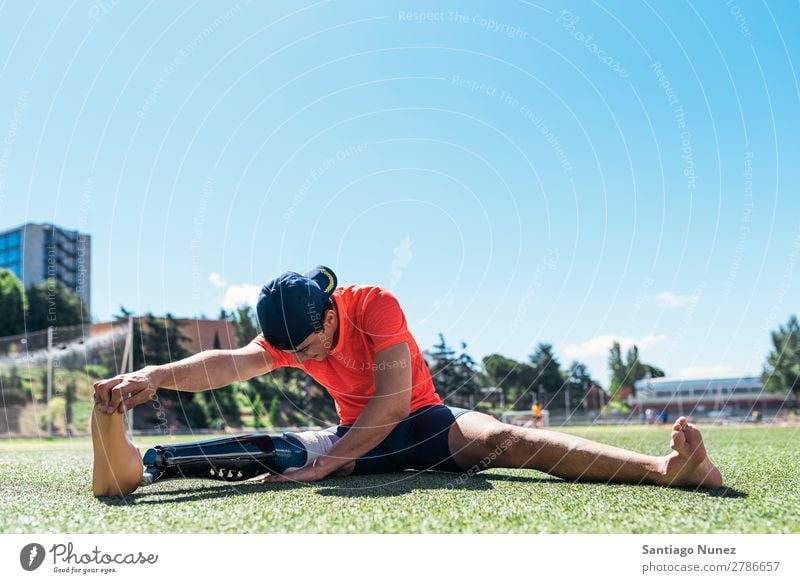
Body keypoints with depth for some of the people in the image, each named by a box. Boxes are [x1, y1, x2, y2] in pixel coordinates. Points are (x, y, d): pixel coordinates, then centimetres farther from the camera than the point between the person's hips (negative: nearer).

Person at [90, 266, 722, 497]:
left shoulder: (376, 305, -23)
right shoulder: (289, 336, -9)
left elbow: (394, 400, -31)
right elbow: (231, 363, -26)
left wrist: (323, 465, -38)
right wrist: (157, 376, -45)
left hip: (423, 424, -4)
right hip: (356, 435, 4)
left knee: (500, 439, -31)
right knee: (273, 450, -20)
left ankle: (665, 467, -46)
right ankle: (137, 464, -39)